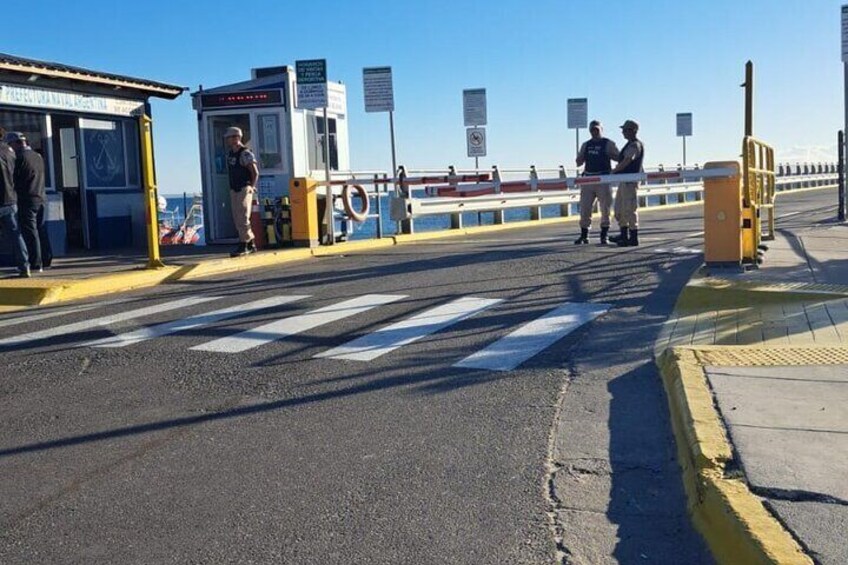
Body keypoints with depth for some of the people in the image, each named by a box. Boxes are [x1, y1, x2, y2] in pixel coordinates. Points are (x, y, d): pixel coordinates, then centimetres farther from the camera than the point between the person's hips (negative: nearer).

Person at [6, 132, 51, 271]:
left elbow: (14, 179, -9)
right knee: (41, 230, 12)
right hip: (40, 198, 8)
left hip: (27, 199, -8)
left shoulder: (21, 158, -12)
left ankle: (36, 264, -6)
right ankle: (46, 261, 16)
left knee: (30, 232, -5)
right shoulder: (38, 157, 12)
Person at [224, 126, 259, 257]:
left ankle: (243, 246, -6)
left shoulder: (245, 153, -12)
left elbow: (255, 173, -12)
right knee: (237, 219, 9)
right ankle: (251, 244, 16)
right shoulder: (230, 154, 13)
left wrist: (251, 188, -8)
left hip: (244, 190, -9)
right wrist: (232, 188, 12)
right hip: (234, 191, 9)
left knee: (242, 218, -9)